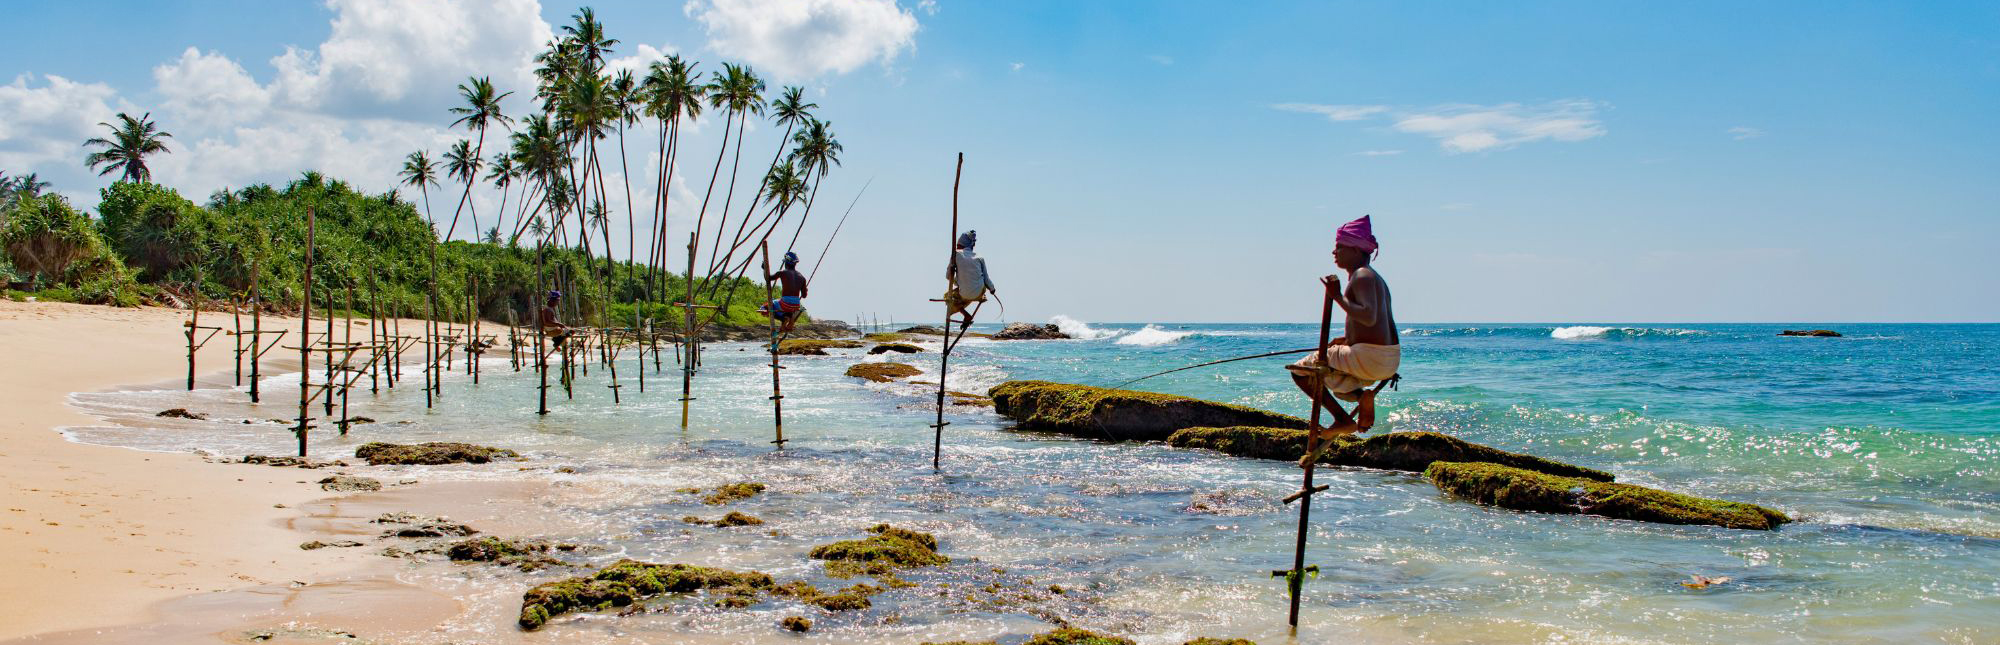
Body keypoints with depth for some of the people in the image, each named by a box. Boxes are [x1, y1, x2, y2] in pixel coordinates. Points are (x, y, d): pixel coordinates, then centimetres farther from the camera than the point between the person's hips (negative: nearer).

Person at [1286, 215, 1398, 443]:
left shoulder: (1361, 276, -12)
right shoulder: (1377, 278, 19)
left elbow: (1369, 318, -27)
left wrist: (1338, 297, -21)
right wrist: (1348, 339, 22)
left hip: (1369, 357, -10)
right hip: (1390, 361, 10)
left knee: (1300, 370, 0)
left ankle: (1343, 419, -8)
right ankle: (1362, 396, 4)